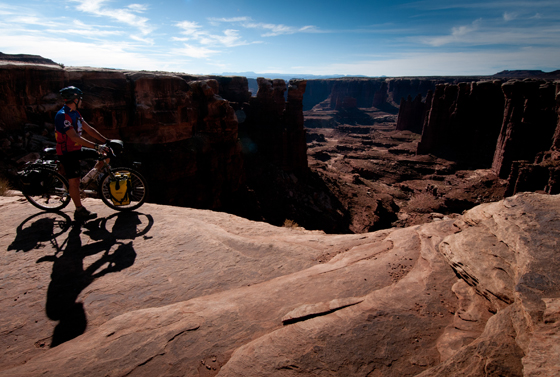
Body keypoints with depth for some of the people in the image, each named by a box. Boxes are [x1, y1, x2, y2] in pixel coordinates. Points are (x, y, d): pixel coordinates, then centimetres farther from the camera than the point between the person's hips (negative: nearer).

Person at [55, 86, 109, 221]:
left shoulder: (75, 113, 7)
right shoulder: (62, 116, -22)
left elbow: (89, 129, 8)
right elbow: (75, 137, -31)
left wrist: (106, 141, 0)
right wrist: (96, 146, -35)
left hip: (77, 149, 8)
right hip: (67, 153, -8)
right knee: (74, 181, -3)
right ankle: (79, 211, 6)